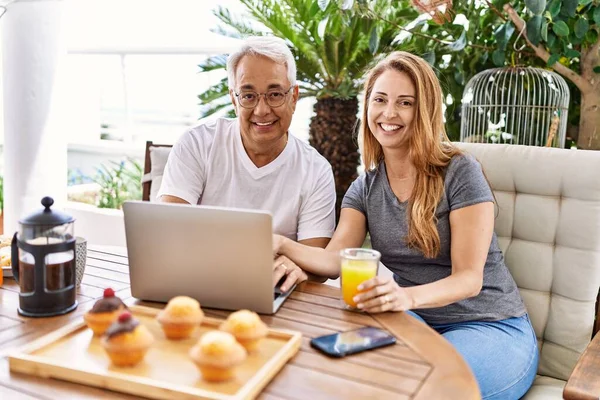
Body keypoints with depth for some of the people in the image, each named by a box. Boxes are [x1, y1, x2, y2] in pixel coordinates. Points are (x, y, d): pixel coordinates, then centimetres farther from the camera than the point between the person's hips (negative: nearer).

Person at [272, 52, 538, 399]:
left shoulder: (459, 172, -12)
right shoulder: (365, 188, 5)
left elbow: (469, 278, -17)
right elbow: (335, 259, -8)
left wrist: (407, 296, -38)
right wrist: (282, 245, -28)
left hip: (492, 329, -4)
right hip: (421, 323, 4)